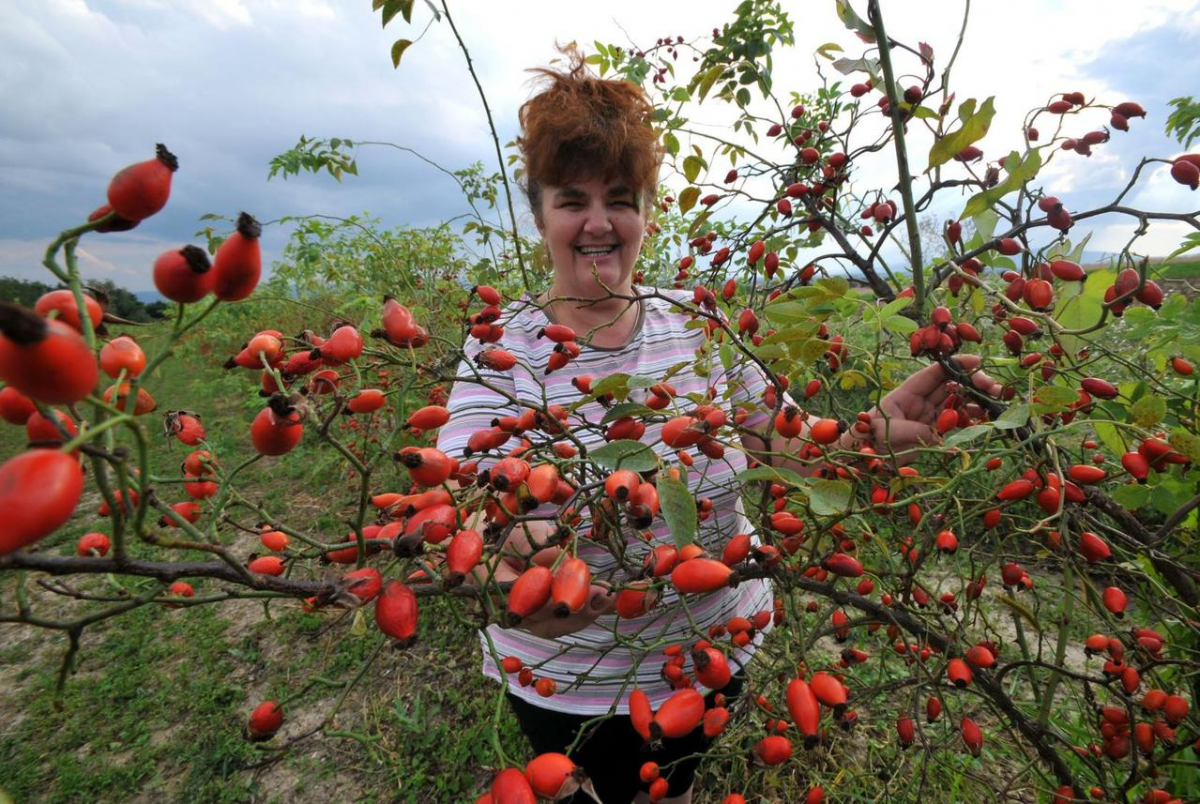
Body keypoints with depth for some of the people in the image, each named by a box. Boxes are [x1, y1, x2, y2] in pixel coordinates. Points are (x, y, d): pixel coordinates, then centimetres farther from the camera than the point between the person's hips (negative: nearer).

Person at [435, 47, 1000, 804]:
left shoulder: (699, 323, -8)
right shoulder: (501, 351, -16)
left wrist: (878, 427, -23)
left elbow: (788, 436, -4)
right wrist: (514, 559, -49)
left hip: (717, 645, 3)